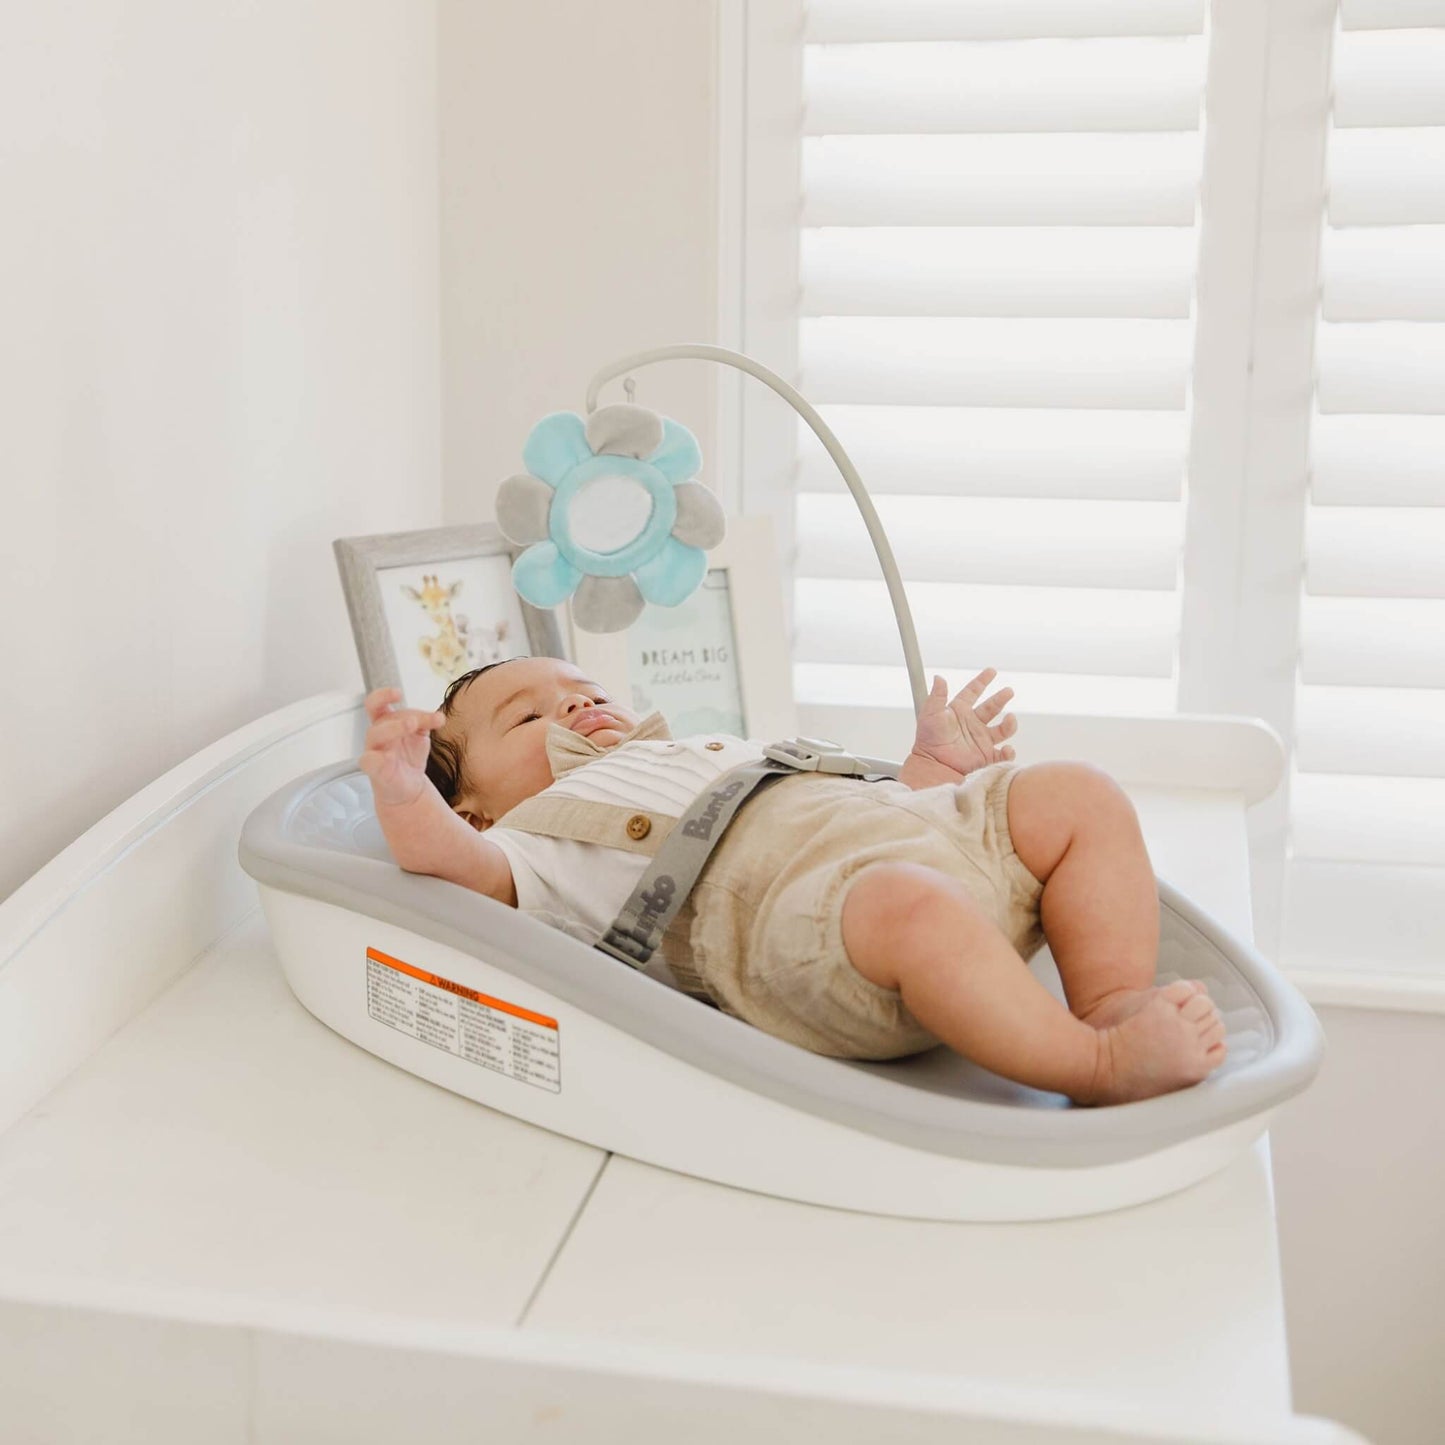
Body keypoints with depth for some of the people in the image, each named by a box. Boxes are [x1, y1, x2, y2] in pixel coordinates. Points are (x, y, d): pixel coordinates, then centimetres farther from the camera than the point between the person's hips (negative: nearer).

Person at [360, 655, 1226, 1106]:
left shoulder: (715, 752, 44)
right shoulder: (541, 831, 20)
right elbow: (464, 868, -3)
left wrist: (936, 766, 37)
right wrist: (403, 796, -19)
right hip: (798, 896, -9)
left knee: (1079, 795, -6)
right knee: (912, 908, -39)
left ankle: (1117, 1002, -17)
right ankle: (1098, 1065, -30)